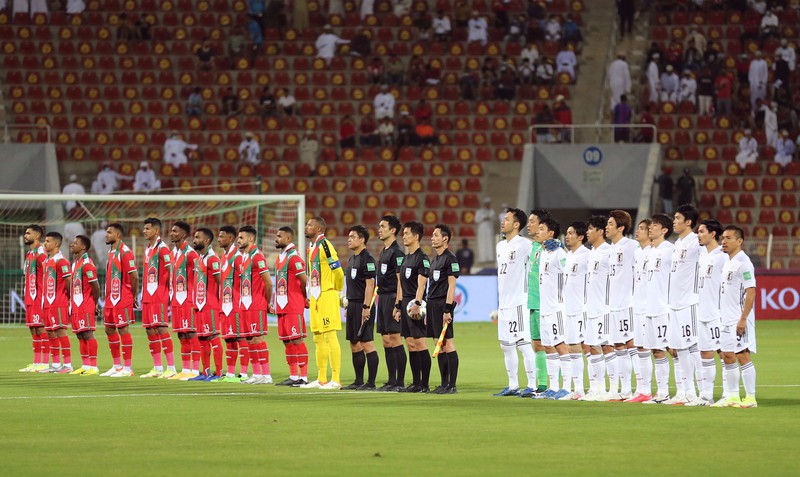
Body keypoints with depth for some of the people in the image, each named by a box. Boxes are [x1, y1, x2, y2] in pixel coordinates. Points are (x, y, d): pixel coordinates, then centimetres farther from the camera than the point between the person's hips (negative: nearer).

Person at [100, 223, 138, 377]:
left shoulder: (124, 252, -14)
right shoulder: (111, 252, 16)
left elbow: (134, 276, -15)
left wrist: (133, 297, -9)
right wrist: (108, 297, 16)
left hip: (122, 300, -10)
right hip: (110, 299, 10)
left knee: (123, 329, -7)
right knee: (109, 329, 12)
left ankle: (127, 368, -3)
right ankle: (117, 366, 22)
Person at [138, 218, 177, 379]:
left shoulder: (162, 248, -10)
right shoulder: (148, 250, 17)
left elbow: (171, 270, -16)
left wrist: (169, 290, -14)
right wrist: (144, 295, 16)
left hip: (159, 296, -9)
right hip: (148, 297, 9)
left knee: (161, 328, -11)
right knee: (150, 331, 8)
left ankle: (171, 367, -10)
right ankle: (157, 368, 14)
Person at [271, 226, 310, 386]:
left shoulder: (293, 257, -13)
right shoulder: (280, 257, 17)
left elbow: (304, 280, -15)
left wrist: (304, 298, 0)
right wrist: (274, 301, 17)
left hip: (293, 307, -9)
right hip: (282, 306, 9)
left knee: (297, 340, -9)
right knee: (286, 341, 10)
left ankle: (303, 377, -9)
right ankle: (293, 376, 14)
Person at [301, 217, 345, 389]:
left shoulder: (324, 245, -13)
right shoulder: (311, 247, 16)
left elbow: (338, 271, -14)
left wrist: (338, 292, -2)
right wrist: (310, 295, 18)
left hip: (327, 296, -10)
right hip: (316, 297, 10)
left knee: (330, 337, -9)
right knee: (318, 339, 11)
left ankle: (335, 380, -9)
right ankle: (321, 379, 16)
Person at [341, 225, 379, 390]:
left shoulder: (367, 258, -11)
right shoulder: (352, 259, 17)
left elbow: (370, 284, -17)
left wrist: (366, 307, -21)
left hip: (362, 306, -10)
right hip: (353, 306, 10)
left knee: (367, 343, -9)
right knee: (354, 344, 11)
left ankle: (371, 382, -8)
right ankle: (359, 381, 17)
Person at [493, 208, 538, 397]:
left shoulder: (524, 245, -10)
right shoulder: (500, 246, 16)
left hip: (518, 303, -9)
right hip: (503, 304, 9)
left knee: (523, 343, -9)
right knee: (506, 346, 11)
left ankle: (532, 385, -7)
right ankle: (513, 386, 17)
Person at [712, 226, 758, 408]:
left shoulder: (743, 263, -13)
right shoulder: (727, 263, 15)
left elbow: (751, 292, -18)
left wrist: (743, 319, -21)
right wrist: (723, 317, 16)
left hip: (739, 320, -9)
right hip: (727, 320, 9)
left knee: (742, 356, -8)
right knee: (727, 357, 10)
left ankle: (750, 398, -4)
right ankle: (732, 397, 16)